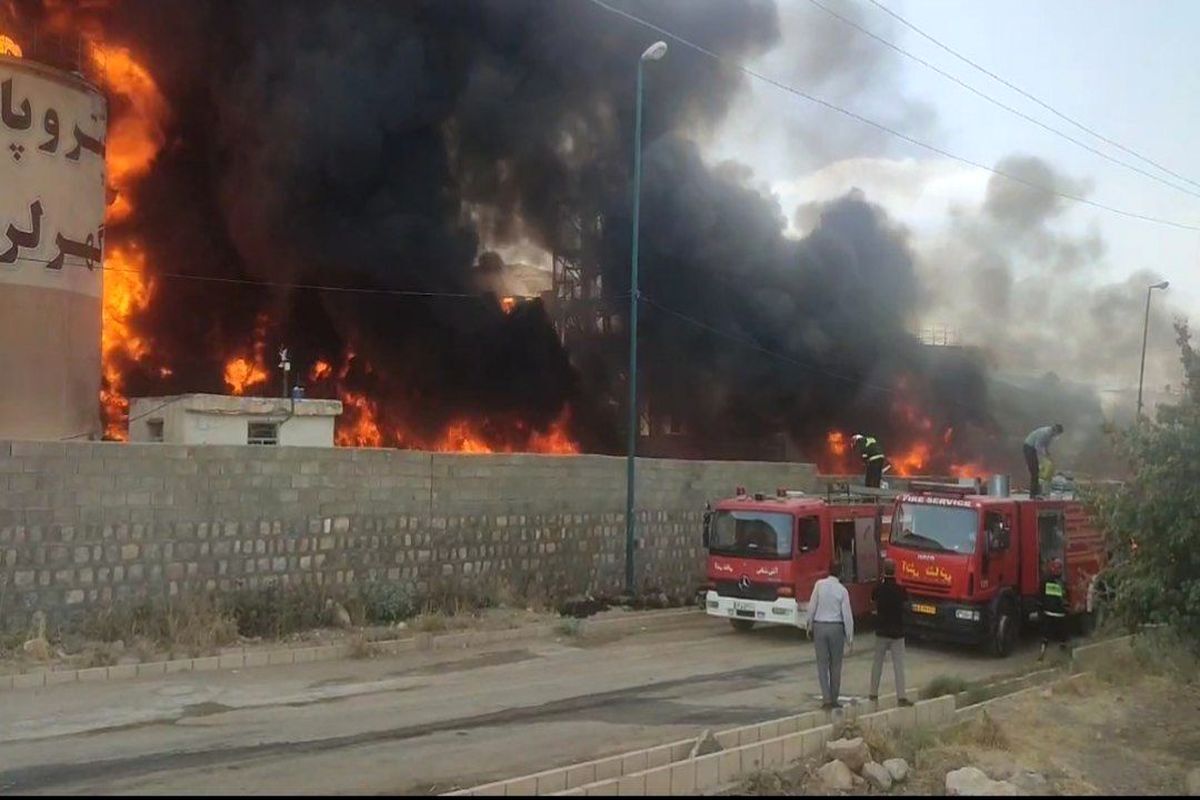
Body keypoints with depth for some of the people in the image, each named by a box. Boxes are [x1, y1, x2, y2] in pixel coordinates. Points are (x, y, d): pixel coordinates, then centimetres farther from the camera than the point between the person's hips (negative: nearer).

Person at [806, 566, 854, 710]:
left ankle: (827, 699, -2)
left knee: (822, 664, 5)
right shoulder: (842, 590, -7)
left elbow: (812, 606, -4)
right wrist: (850, 638, 0)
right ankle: (834, 700, 15)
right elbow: (847, 615, -6)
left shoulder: (819, 584, -6)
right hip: (836, 628, 0)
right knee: (835, 665, 11)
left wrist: (810, 625, 10)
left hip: (819, 626, 0)